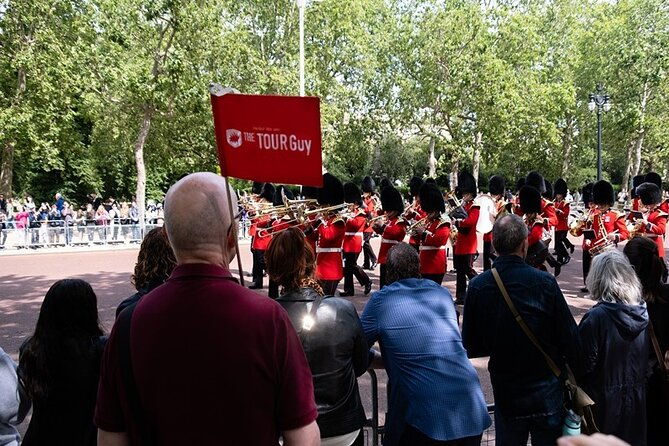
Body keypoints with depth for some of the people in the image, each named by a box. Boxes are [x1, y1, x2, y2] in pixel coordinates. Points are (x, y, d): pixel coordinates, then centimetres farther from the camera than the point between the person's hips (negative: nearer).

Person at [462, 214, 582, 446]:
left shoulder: (478, 286, -11)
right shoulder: (544, 281, -16)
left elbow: (471, 346, -4)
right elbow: (569, 336, -10)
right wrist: (575, 373, 5)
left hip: (505, 392, 1)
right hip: (547, 390, -1)